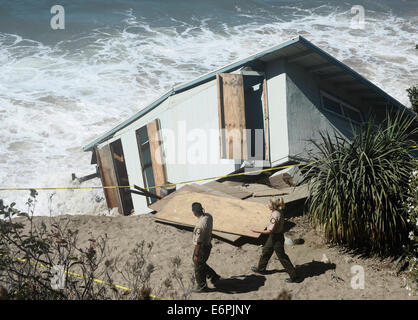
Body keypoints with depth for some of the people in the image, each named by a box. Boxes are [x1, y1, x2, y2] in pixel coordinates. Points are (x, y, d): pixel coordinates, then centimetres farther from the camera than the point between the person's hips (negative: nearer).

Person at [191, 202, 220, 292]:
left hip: (202, 248, -8)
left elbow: (198, 242, -26)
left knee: (199, 268, 14)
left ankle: (202, 286, 33)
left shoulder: (200, 225, -35)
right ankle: (214, 276, 37)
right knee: (201, 264, 28)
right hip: (207, 244, 8)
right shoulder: (208, 216, -9)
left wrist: (196, 255, -16)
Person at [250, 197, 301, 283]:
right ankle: (261, 269, 45)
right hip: (273, 237, 10)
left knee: (282, 257, 1)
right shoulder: (279, 211, -2)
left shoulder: (275, 216, -30)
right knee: (266, 251, 25)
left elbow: (270, 231, -28)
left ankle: (294, 277, 11)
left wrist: (257, 231, -22)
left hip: (276, 238, -10)